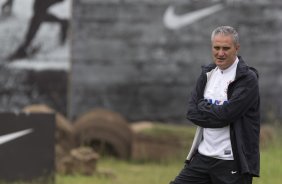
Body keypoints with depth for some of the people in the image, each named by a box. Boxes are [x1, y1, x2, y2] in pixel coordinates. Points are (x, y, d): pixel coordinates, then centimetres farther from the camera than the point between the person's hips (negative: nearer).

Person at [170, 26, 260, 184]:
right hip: (203, 156, 7)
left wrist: (202, 107, -6)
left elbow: (226, 114, -20)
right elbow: (192, 112, 3)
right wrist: (215, 112, -11)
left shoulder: (248, 79, -10)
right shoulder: (208, 73, 11)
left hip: (233, 163, -7)